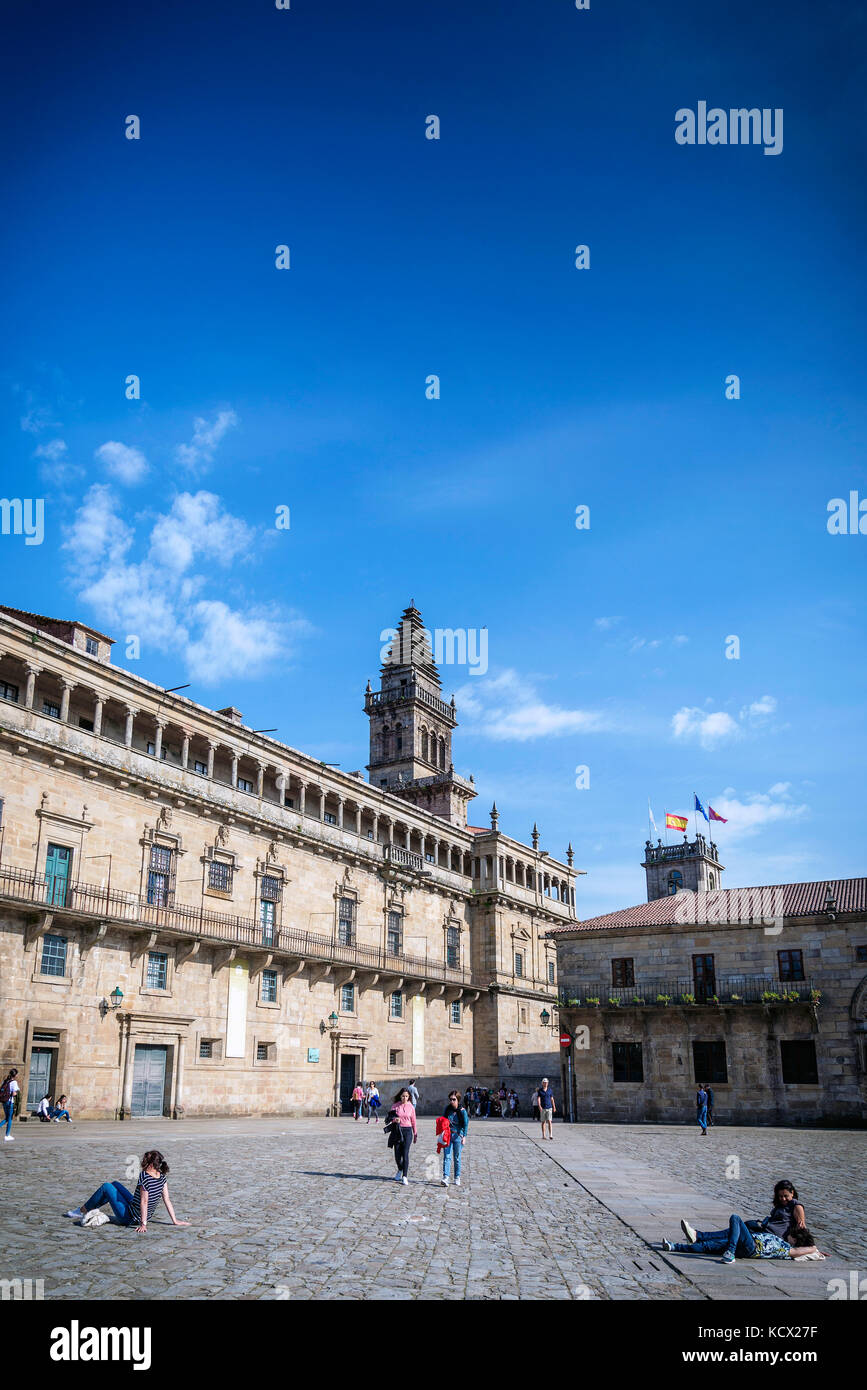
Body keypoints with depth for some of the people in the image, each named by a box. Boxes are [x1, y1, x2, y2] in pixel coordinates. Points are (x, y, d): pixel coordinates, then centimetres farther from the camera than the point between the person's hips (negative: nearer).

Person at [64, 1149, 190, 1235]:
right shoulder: (162, 1176, -6)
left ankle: (82, 1210, 25)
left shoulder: (144, 1176, -28)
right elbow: (167, 1200, -5)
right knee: (115, 1184, 22)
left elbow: (144, 1202, -29)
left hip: (129, 1217, -8)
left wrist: (143, 1224, -25)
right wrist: (175, 1221, -1)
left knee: (106, 1187, 8)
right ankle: (89, 1208, 38)